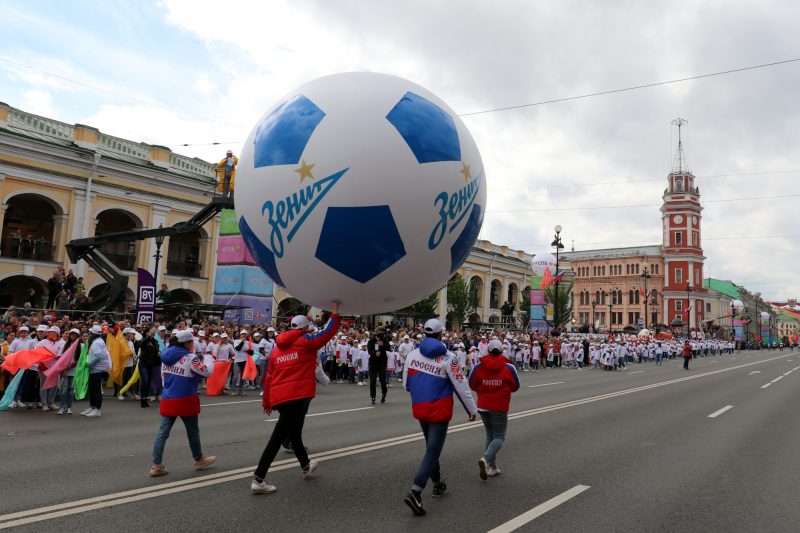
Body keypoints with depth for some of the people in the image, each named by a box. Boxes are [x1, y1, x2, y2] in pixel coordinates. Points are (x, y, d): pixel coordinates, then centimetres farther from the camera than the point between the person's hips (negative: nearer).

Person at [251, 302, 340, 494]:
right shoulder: (306, 341, 0)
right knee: (278, 437, -6)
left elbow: (269, 377, 18)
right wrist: (335, 312, 17)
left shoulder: (277, 348, 18)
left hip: (279, 397, 8)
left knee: (294, 433, 23)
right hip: (297, 395, -7)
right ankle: (258, 480, -7)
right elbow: (328, 332, 3)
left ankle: (306, 466, 42)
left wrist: (266, 402, 22)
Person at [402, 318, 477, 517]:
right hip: (439, 411, -5)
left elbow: (406, 384, 4)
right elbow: (461, 386, -10)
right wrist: (472, 409, 2)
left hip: (419, 410, 5)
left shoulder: (413, 354, -2)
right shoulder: (448, 358, -14)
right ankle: (415, 492, -13)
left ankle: (437, 484, 36)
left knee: (431, 447, 23)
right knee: (433, 451, -1)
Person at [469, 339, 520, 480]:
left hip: (483, 406, 3)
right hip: (500, 408, -3)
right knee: (499, 437, 6)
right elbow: (515, 387, 0)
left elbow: (472, 385, 1)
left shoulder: (478, 367, -8)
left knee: (490, 435, 19)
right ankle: (486, 459, -19)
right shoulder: (508, 368, -11)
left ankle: (492, 467, 19)